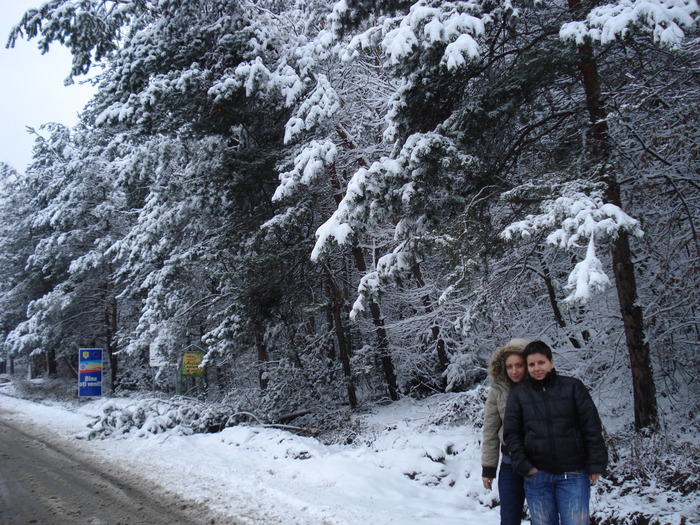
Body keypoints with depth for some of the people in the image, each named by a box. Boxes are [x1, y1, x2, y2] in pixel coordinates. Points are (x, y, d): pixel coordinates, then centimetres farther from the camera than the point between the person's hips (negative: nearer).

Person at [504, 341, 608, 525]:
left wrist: (596, 466, -2)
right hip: (536, 476, 1)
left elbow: (592, 427, 2)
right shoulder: (518, 393, 5)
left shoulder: (573, 387, 2)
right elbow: (511, 433, 5)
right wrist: (524, 466, -5)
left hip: (573, 475, -1)